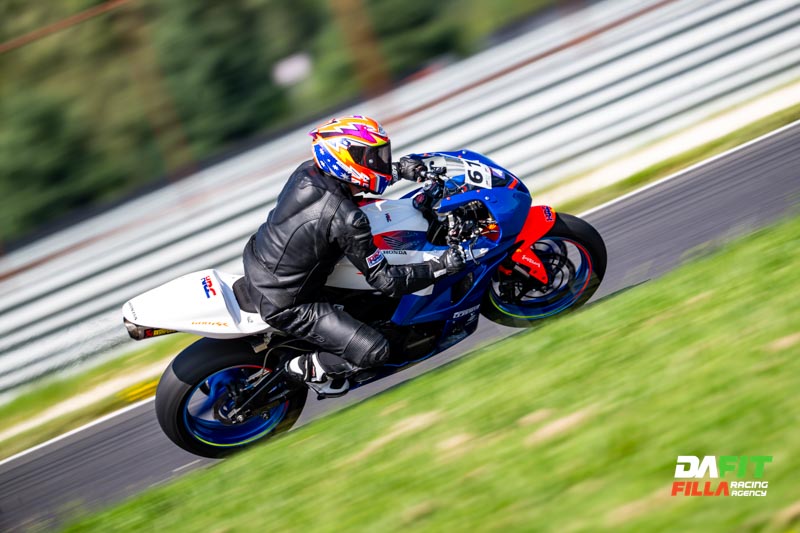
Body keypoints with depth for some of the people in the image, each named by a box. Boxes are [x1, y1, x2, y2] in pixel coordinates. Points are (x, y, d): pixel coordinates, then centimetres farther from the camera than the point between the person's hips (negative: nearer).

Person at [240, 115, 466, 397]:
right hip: (282, 305, -8)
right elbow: (385, 281, -20)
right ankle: (307, 368, 11)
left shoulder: (308, 171, -8)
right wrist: (441, 266, -14)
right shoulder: (346, 220, -29)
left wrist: (398, 170, 10)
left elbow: (342, 180, 18)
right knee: (375, 350, -9)